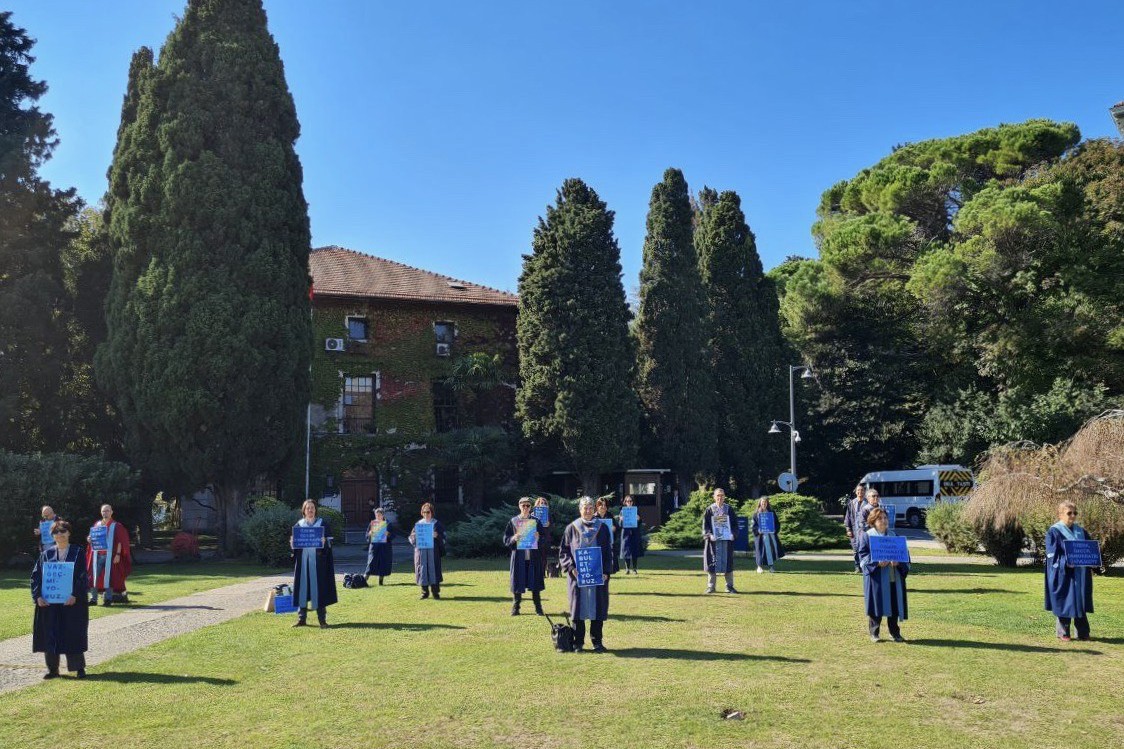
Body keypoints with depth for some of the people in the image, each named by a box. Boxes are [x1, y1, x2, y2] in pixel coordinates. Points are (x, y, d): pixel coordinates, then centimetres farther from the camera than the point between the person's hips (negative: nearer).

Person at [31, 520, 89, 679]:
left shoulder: (77, 552, -1)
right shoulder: (47, 554, 6)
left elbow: (83, 576, -6)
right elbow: (36, 576, 4)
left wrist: (75, 595, -18)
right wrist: (38, 596, -9)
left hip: (72, 601, -3)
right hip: (49, 602, 3)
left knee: (74, 635, 1)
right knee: (50, 635, 5)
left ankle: (79, 667, 11)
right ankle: (52, 668, 17)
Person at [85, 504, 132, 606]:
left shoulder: (116, 526, 1)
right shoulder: (97, 525, 14)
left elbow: (120, 541, -3)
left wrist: (118, 554, -12)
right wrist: (90, 539, -3)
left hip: (109, 555, -4)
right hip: (97, 555, 4)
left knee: (108, 577, -4)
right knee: (95, 576, 2)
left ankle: (108, 599, 1)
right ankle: (93, 598, 7)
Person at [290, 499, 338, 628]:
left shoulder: (322, 523, 5)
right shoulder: (298, 525, 10)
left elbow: (329, 541, 1)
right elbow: (293, 543, 9)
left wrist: (324, 542, -21)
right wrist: (292, 543, -13)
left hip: (317, 560, -2)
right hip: (302, 559, 2)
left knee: (319, 587, -2)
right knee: (302, 586, 2)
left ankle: (322, 619, 2)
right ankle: (302, 618, 10)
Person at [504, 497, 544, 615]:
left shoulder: (536, 521, 7)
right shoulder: (513, 521, 4)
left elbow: (543, 539, 8)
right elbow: (505, 539, 3)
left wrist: (538, 538, -14)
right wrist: (513, 538, -17)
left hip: (533, 557, 1)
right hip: (519, 556, -1)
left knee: (535, 583, 3)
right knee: (518, 582, 1)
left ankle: (538, 608, 11)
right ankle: (515, 608, 11)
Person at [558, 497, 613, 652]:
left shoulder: (602, 528, 5)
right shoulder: (572, 528, 3)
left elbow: (608, 552, 6)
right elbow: (563, 551, 3)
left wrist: (606, 572, -4)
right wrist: (571, 568, -11)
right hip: (577, 575, -1)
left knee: (598, 607, 3)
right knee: (578, 607, 3)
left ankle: (597, 642, 12)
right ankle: (578, 642, 12)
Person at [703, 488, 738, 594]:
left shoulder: (728, 509, 6)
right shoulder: (709, 510, 2)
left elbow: (734, 524, 6)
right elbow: (705, 525, -1)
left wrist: (732, 534, -11)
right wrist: (710, 535, -17)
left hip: (727, 539, 1)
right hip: (713, 539, -1)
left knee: (727, 561, 3)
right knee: (713, 562, 1)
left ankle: (729, 586, 11)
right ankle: (711, 586, 8)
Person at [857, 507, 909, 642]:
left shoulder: (893, 535, 13)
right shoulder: (866, 536, 0)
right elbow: (862, 555, -6)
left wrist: (898, 561, -11)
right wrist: (877, 562, -21)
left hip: (893, 576, 4)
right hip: (876, 577, -4)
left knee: (894, 605, 6)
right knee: (876, 604, -1)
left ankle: (895, 632, 18)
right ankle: (874, 633, 10)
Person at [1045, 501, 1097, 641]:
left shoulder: (1081, 532, 11)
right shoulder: (1054, 532, -6)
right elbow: (1052, 554, -11)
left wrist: (1090, 568, -2)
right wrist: (1067, 562, -26)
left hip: (1080, 574, 5)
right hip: (1063, 573, -5)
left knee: (1081, 602, 7)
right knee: (1064, 602, 0)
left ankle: (1083, 633, 16)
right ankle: (1063, 633, 11)